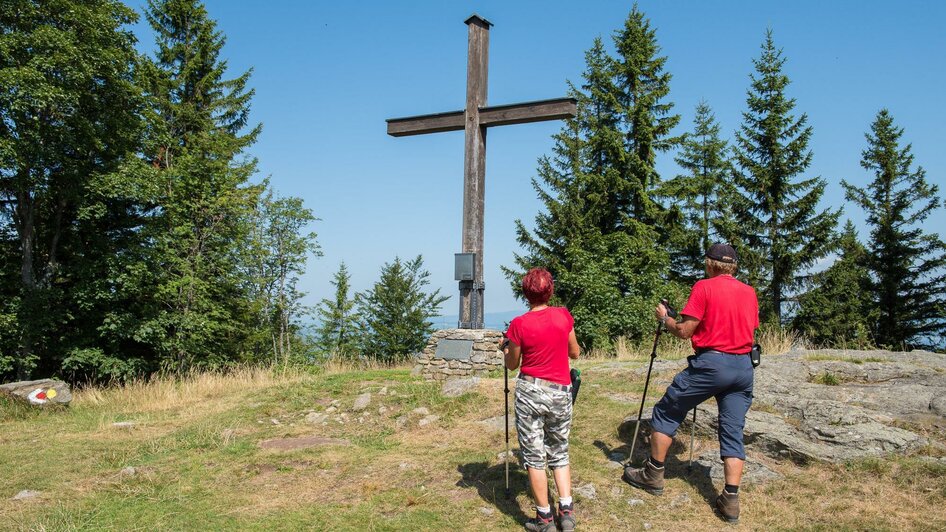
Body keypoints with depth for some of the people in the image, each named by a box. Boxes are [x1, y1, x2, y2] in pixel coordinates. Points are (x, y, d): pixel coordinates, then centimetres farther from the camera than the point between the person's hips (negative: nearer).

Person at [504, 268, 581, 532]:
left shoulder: (520, 324, -11)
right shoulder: (564, 315, -3)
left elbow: (512, 364, 2)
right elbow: (575, 354, 10)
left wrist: (508, 347, 20)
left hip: (530, 391, -3)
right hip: (561, 392, 3)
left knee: (534, 456, 7)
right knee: (559, 453, 18)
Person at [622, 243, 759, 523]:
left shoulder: (704, 287, -7)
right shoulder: (750, 292, 11)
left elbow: (684, 331, -8)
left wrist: (664, 318, 10)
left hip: (711, 363, -6)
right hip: (744, 366, 6)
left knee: (666, 413, 10)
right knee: (733, 431, 8)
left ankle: (653, 475, 18)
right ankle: (730, 500, 4)